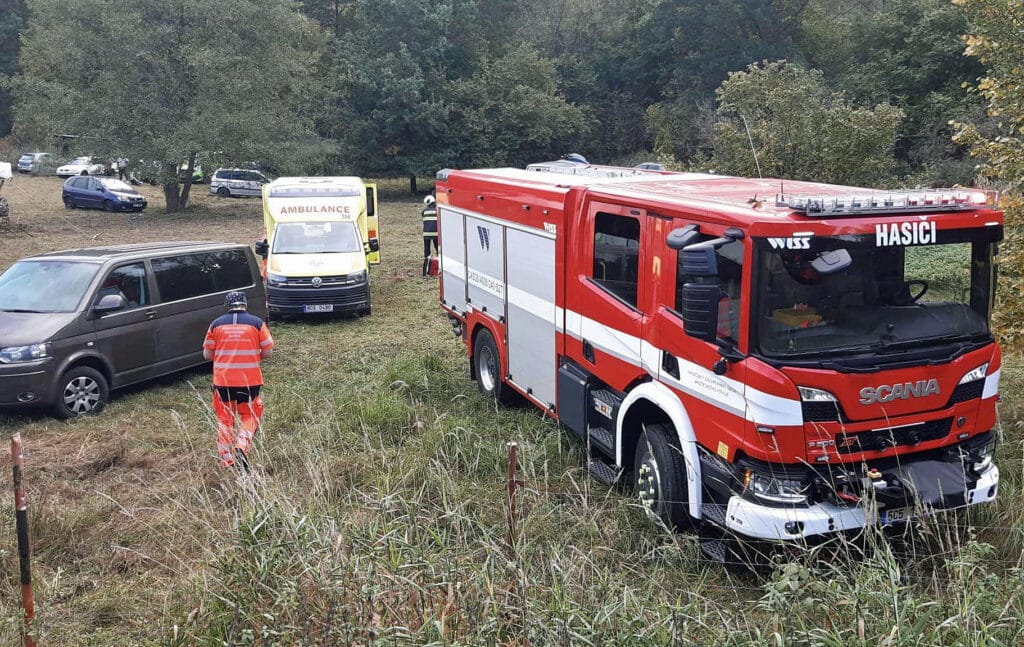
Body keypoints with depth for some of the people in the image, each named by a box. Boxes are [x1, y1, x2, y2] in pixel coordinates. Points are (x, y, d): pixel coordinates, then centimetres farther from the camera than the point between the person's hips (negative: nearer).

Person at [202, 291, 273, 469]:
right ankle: (242, 445, -9)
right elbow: (267, 352, 0)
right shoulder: (257, 323, -2)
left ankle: (227, 461, 14)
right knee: (250, 415, 16)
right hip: (250, 380, -1)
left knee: (225, 420, 13)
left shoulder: (216, 324, 2)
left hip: (222, 380, 1)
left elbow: (207, 354, 5)